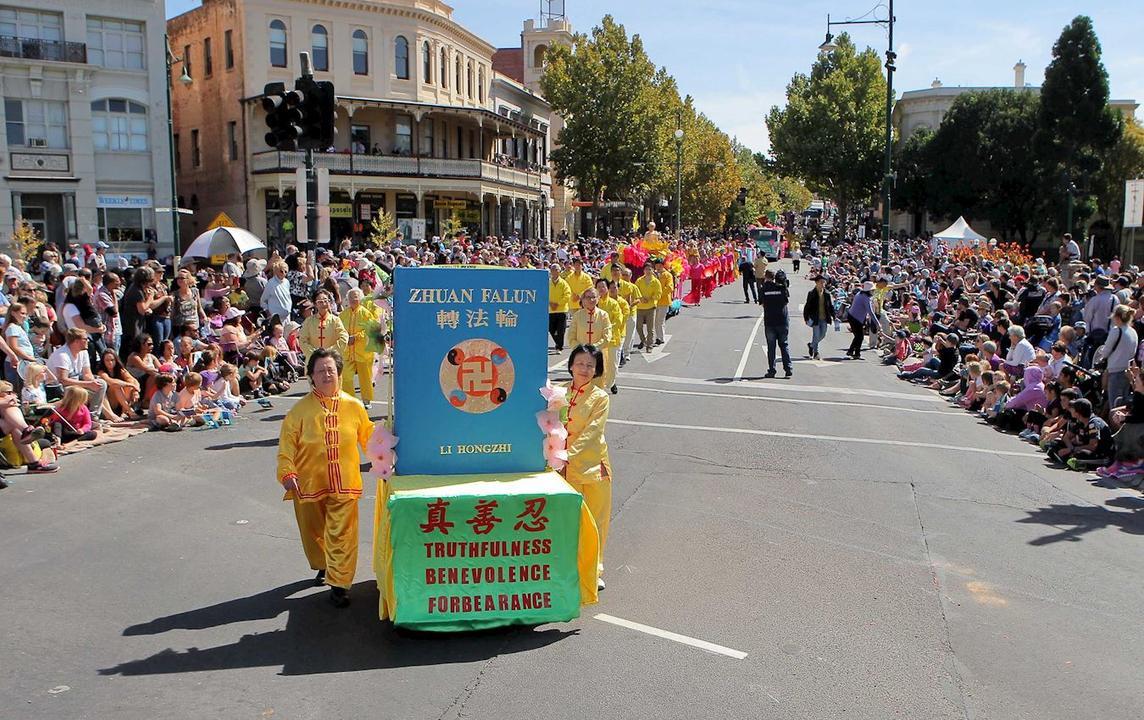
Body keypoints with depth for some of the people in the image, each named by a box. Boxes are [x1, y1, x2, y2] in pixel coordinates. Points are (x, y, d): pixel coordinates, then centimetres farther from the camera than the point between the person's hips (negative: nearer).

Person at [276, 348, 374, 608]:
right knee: (313, 531, 17)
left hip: (344, 485, -1)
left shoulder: (354, 406, 0)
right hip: (309, 484, 1)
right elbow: (287, 443, -5)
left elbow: (369, 436, 10)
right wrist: (287, 472, -16)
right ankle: (323, 567, 42)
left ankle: (339, 583, 2)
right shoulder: (301, 409, -3)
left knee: (342, 534, -5)